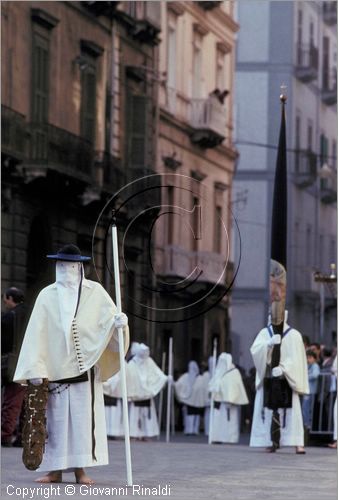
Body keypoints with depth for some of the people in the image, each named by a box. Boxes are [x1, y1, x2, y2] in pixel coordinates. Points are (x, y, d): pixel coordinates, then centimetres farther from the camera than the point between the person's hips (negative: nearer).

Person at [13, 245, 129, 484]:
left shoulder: (94, 291, 6)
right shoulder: (47, 295, 7)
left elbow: (110, 316, -1)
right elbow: (37, 333, 2)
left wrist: (118, 321, -26)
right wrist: (35, 369, -6)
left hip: (85, 367, -1)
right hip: (55, 368, 1)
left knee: (84, 417, -2)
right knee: (56, 417, 1)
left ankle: (80, 468, 0)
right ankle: (55, 470, 4)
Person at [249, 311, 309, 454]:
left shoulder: (294, 335, -1)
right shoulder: (265, 333, 5)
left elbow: (296, 358, -10)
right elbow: (254, 350, -9)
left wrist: (283, 368, -26)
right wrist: (269, 343, -26)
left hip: (286, 379, -2)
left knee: (292, 410, -10)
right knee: (268, 410, -2)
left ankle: (298, 443, -15)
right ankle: (270, 442, 0)